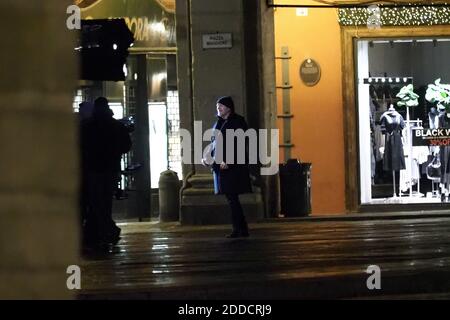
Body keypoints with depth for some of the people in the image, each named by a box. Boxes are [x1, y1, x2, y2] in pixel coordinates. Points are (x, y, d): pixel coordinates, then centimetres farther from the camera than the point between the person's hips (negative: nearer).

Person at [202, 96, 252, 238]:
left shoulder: (237, 121, -6)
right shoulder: (218, 123, 18)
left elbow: (238, 144, -15)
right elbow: (214, 143, 21)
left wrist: (228, 161, -23)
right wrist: (207, 157, 6)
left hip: (232, 166, -8)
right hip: (220, 165, 8)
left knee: (232, 198, -8)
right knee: (232, 199, 8)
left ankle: (238, 230, -3)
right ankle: (242, 230, 13)